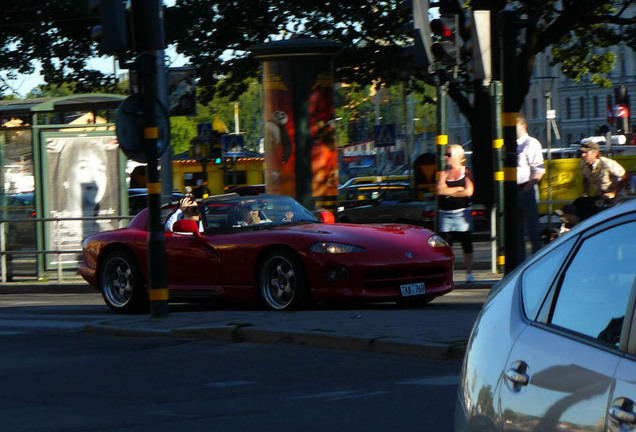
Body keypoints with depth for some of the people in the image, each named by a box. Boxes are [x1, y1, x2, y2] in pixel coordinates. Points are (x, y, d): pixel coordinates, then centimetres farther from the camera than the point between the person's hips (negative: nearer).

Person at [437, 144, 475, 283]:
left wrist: (449, 192, -5)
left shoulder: (466, 173, 4)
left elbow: (468, 192, -10)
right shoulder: (444, 173, 12)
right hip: (445, 214, 3)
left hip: (462, 214, -3)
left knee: (467, 246, -2)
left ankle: (469, 274, 4)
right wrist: (458, 189, -6)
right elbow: (440, 190, -4)